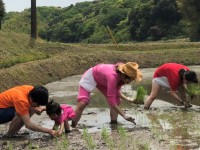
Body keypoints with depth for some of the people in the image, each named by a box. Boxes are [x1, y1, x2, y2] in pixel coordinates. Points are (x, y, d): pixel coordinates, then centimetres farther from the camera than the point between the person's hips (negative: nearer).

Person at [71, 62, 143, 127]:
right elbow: (111, 101, -41)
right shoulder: (113, 77, -43)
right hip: (90, 76, -8)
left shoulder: (121, 76, -21)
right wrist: (124, 116, -41)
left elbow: (116, 92, -6)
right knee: (82, 103, -23)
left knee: (117, 101, -3)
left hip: (102, 80, 8)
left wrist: (127, 99, -24)